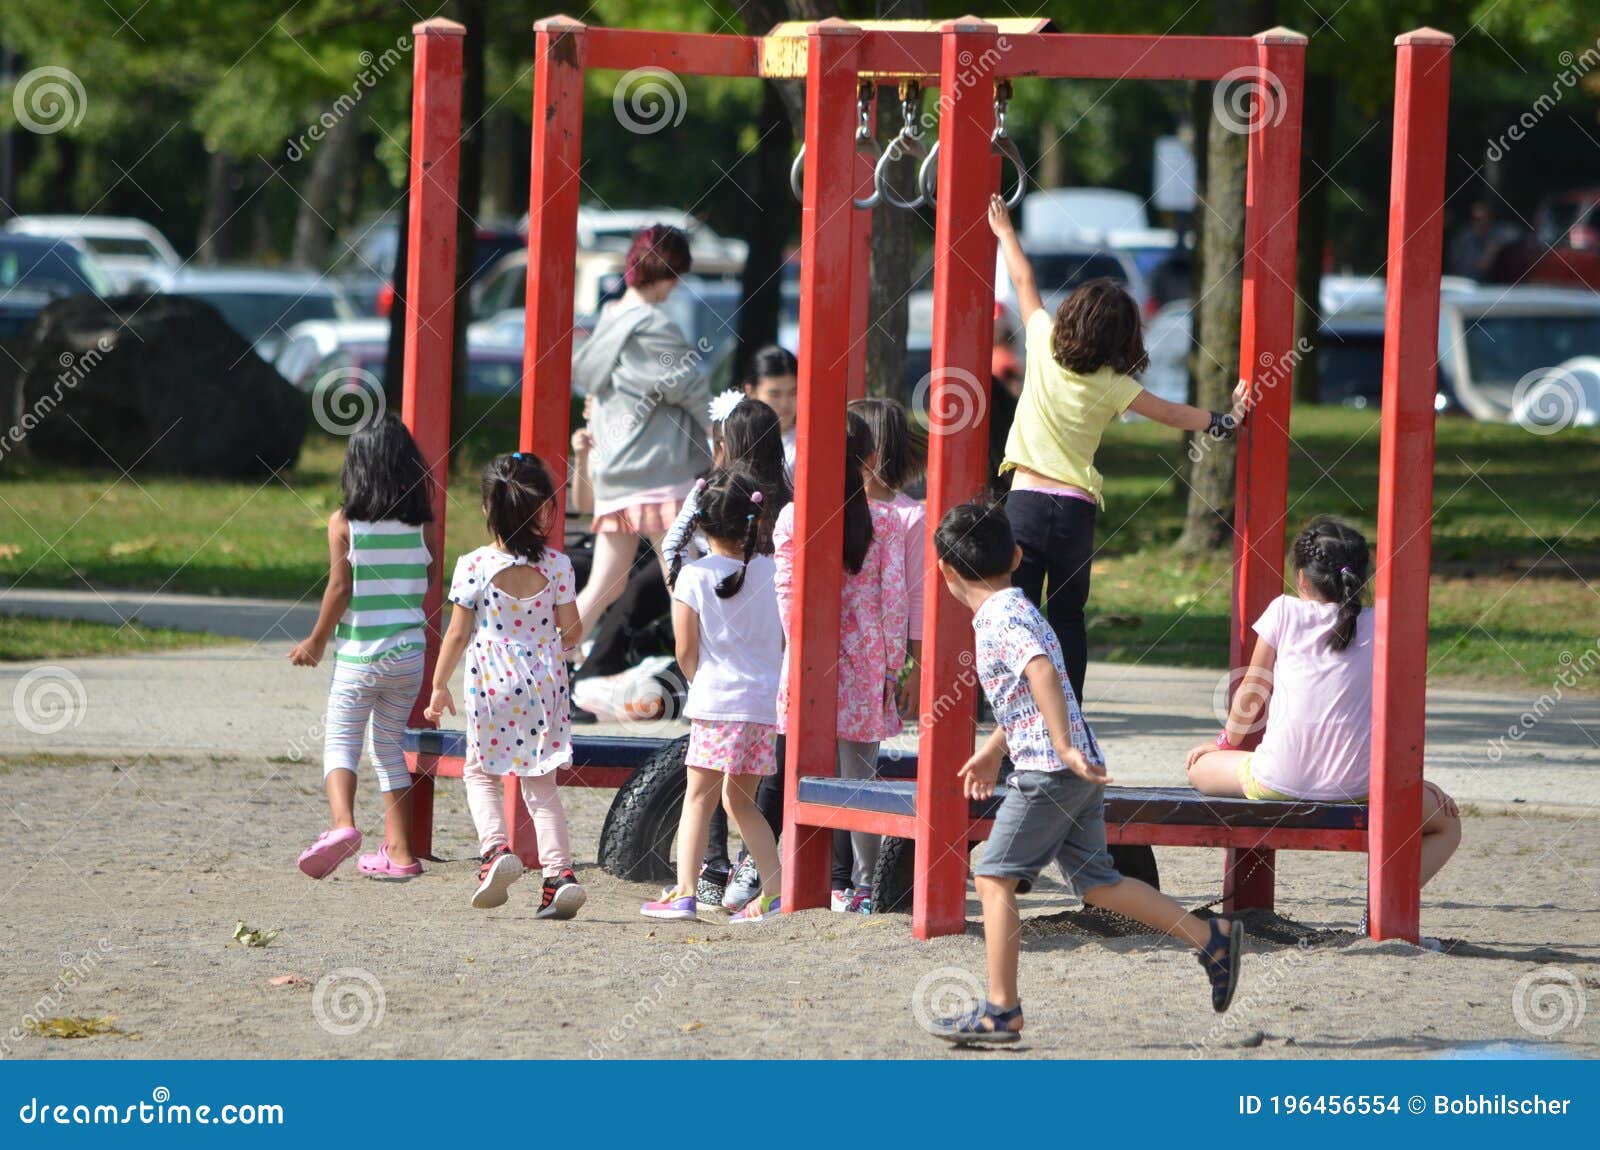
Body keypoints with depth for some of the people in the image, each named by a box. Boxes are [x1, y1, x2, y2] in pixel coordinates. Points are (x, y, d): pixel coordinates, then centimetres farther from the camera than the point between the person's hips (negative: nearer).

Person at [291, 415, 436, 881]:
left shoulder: (344, 523, -8)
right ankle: (398, 852, 14)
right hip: (409, 651, 3)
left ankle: (342, 823, -24)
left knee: (340, 740, 2)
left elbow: (340, 588, -10)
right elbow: (430, 576, 5)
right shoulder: (421, 523, 0)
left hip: (358, 655, -3)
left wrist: (316, 642, 0)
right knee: (390, 746, 15)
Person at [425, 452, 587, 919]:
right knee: (540, 781, 11)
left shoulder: (473, 566, -10)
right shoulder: (557, 565, -5)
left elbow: (458, 635, -6)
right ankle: (559, 870, -1)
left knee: (481, 772, 16)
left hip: (492, 687, -2)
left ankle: (495, 847, -7)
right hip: (545, 685, 2)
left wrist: (439, 686, 6)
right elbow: (571, 630, 2)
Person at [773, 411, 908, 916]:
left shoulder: (792, 519, -3)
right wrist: (891, 665, 3)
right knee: (861, 775, 7)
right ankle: (863, 885, 7)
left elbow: (787, 592, -6)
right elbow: (894, 596, -3)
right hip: (865, 661, 0)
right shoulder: (884, 520, -3)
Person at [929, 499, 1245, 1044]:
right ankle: (1212, 938, 12)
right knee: (1095, 881, 14)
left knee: (995, 876, -4)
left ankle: (1001, 1010, -4)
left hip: (1047, 769, -9)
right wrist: (992, 749, 43)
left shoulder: (1000, 617, -11)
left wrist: (1062, 747, -35)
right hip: (1079, 771, 9)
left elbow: (1042, 673, -29)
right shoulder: (1017, 607, 20)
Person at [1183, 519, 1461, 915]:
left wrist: (1225, 743, 31)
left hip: (1277, 784, 0)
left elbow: (1253, 691, 13)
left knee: (1200, 766, 30)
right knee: (1446, 822, 23)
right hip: (1357, 789, 0)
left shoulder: (1285, 612, 5)